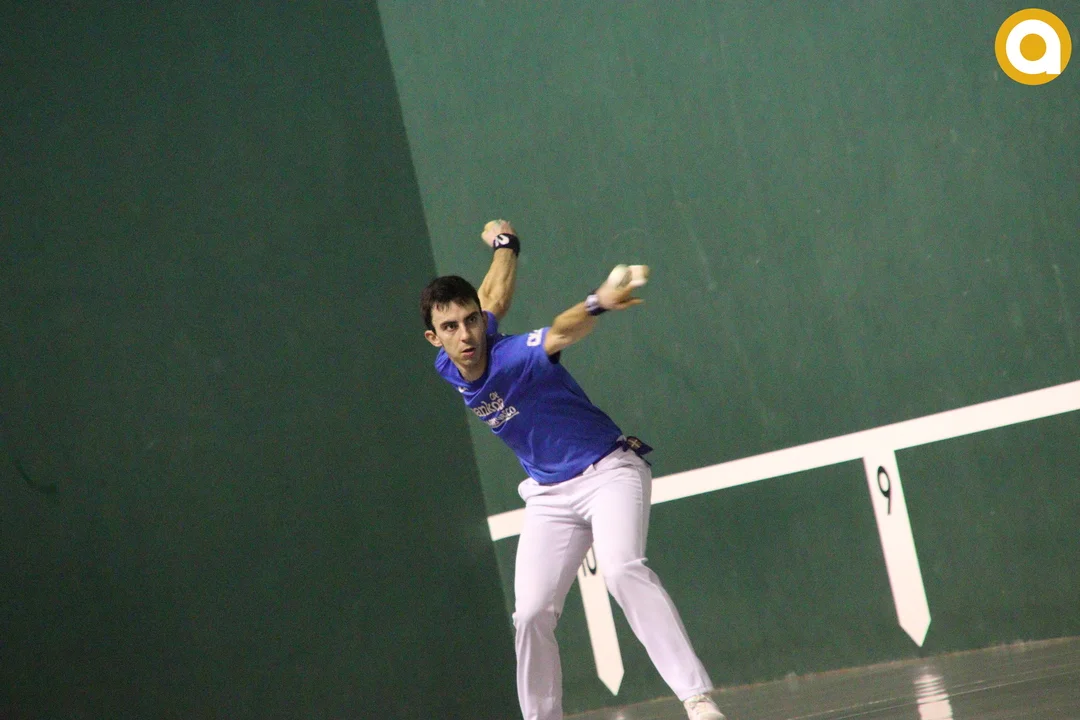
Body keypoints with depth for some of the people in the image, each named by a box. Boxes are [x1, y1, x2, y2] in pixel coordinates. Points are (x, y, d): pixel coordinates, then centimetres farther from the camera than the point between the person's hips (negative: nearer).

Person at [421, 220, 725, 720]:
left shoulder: (514, 356, -22)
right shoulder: (448, 371, -2)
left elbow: (561, 333, -45)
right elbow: (495, 299, 15)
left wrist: (597, 304, -67)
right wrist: (503, 246, 32)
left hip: (608, 471, -7)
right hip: (550, 495, 7)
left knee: (622, 570, -31)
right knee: (531, 614, -2)